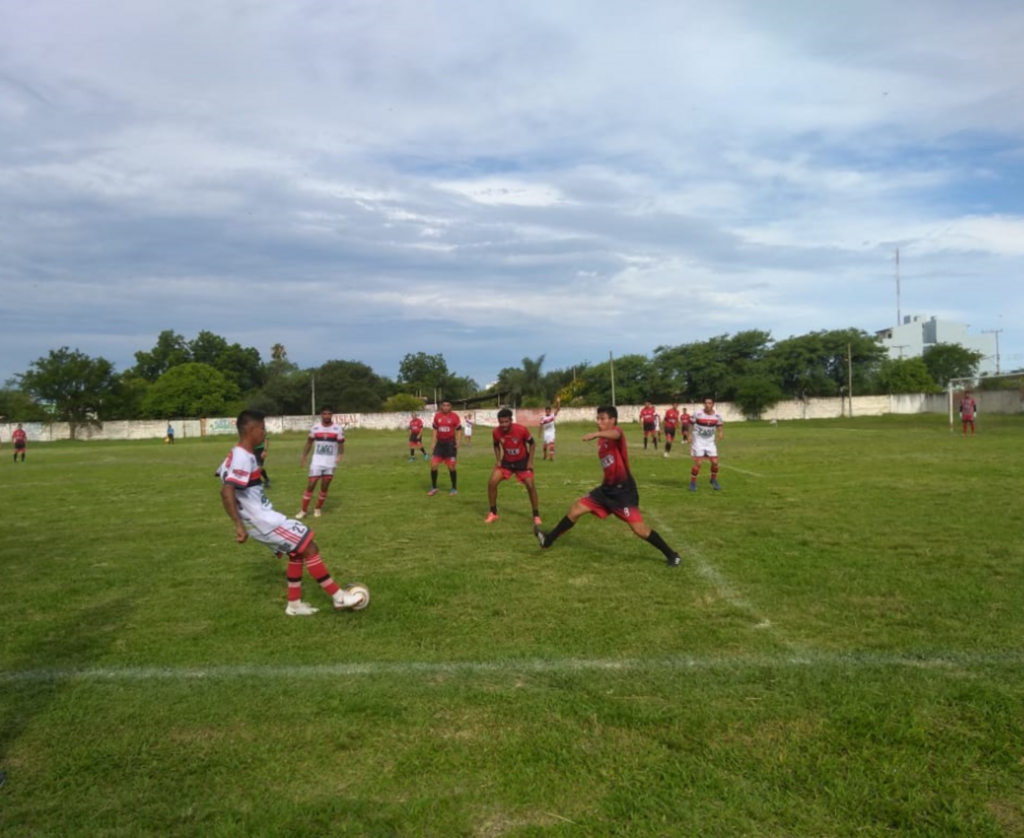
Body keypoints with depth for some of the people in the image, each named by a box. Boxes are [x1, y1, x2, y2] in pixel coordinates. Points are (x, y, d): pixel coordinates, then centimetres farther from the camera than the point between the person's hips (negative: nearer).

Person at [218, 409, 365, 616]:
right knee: (309, 548, -7)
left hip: (262, 517, 10)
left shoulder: (239, 455, 10)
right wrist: (239, 525, -34)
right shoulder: (243, 458, -21)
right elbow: (226, 491, -30)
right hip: (262, 520, -10)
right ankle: (339, 597, 0)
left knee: (297, 551, 17)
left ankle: (294, 604, 22)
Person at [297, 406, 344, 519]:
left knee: (324, 487, 7)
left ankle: (318, 508, 24)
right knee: (310, 485, -3)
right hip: (316, 462, 1)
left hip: (330, 463, 0)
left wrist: (339, 456, -19)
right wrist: (304, 456, 7)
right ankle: (303, 510, 6)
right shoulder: (315, 428, -1)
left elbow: (341, 445, -2)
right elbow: (309, 442, 12)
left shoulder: (338, 429, -6)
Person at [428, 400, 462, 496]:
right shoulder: (437, 416, 4)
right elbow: (435, 430, 12)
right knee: (433, 465, -2)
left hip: (450, 444, -3)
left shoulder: (455, 416, -5)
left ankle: (454, 489, 16)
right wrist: (434, 443, 5)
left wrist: (458, 443, -11)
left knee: (451, 467, 0)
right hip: (440, 443, 3)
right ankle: (434, 488, 14)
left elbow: (459, 430, 0)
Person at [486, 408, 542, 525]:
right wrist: (498, 460, -6)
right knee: (492, 483, -9)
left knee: (530, 486, -11)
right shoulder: (496, 432, -19)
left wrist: (530, 461, -13)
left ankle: (536, 516, 6)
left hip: (522, 461, -3)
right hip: (506, 461, 3)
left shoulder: (521, 430, -27)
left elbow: (532, 443, -10)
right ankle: (493, 513, 7)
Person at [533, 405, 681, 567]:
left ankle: (671, 555, 5)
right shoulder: (602, 441, 11)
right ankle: (548, 539, 19)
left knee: (639, 529, -12)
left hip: (624, 490, -8)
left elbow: (615, 435, -43)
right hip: (608, 488, 8)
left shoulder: (617, 433, -15)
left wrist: (596, 434, -61)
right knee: (576, 509, 6)